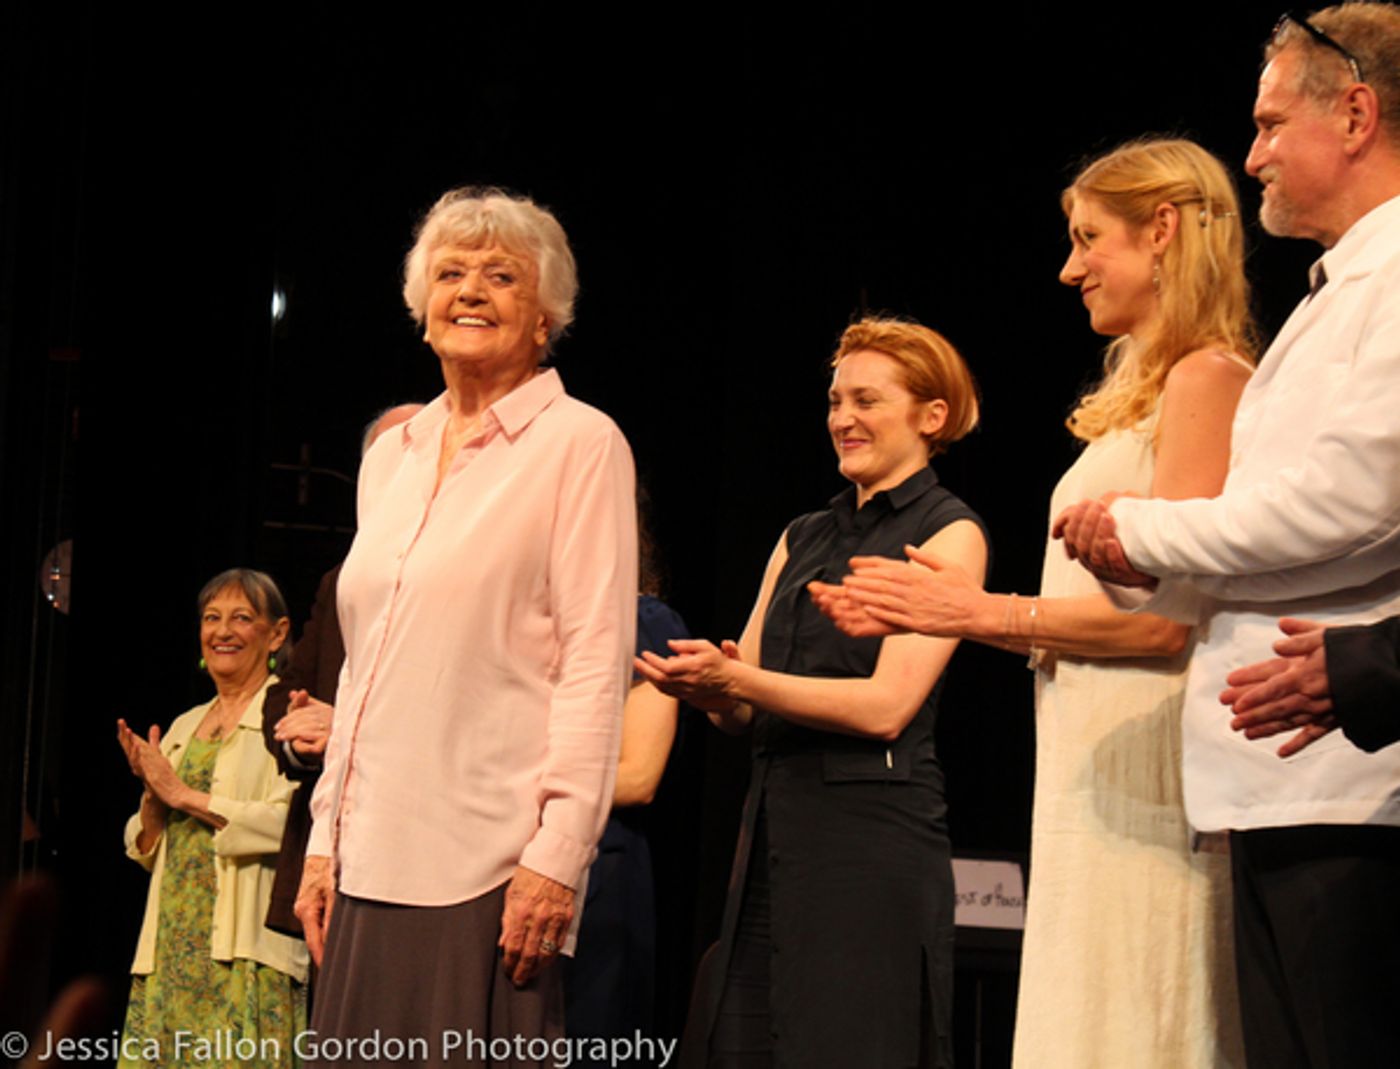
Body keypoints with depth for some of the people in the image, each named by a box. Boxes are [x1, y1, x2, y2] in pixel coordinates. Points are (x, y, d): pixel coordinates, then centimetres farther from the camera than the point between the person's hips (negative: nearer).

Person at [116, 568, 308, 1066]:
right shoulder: (185, 728, 21)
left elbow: (289, 824, -15)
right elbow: (147, 851, 21)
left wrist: (184, 796, -10)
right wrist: (152, 794, 0)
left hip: (245, 945, -6)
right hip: (171, 944, 6)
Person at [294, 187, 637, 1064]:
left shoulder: (579, 444, -1)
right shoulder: (392, 457, 18)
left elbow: (595, 660, -8)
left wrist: (557, 852, -15)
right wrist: (327, 837, 14)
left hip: (491, 861, -6)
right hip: (374, 859, 6)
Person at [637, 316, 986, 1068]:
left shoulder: (948, 534, -1)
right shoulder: (802, 539, 18)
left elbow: (886, 705, -12)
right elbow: (741, 709, 16)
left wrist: (735, 678, -17)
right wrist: (701, 684, -7)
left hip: (873, 836, -6)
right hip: (774, 829, 6)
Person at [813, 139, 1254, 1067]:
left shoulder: (1205, 377, -8)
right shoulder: (1144, 388, 20)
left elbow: (1167, 615, -16)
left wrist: (987, 613, -8)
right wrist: (931, 610, 14)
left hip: (1146, 773, -9)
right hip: (1097, 768, 9)